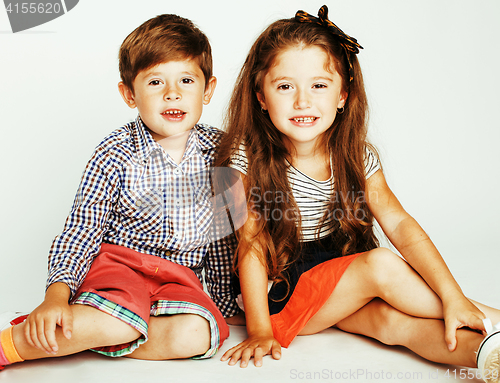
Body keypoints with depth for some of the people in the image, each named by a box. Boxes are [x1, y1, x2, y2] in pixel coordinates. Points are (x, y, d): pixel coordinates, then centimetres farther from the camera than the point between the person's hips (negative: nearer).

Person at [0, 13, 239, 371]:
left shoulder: (217, 150, 0)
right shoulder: (115, 154, -9)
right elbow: (81, 229, -7)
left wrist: (225, 298, 11)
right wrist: (57, 295, -21)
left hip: (182, 275, 4)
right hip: (118, 260, -4)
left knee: (195, 335, -28)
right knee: (121, 320, -36)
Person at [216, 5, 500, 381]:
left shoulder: (356, 157, -5)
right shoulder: (249, 159, -15)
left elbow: (399, 224, -13)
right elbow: (251, 247, -14)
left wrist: (453, 295, -22)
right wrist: (259, 330, -15)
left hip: (343, 286, 4)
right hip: (281, 293, -4)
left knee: (391, 319, -28)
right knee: (382, 265, -24)